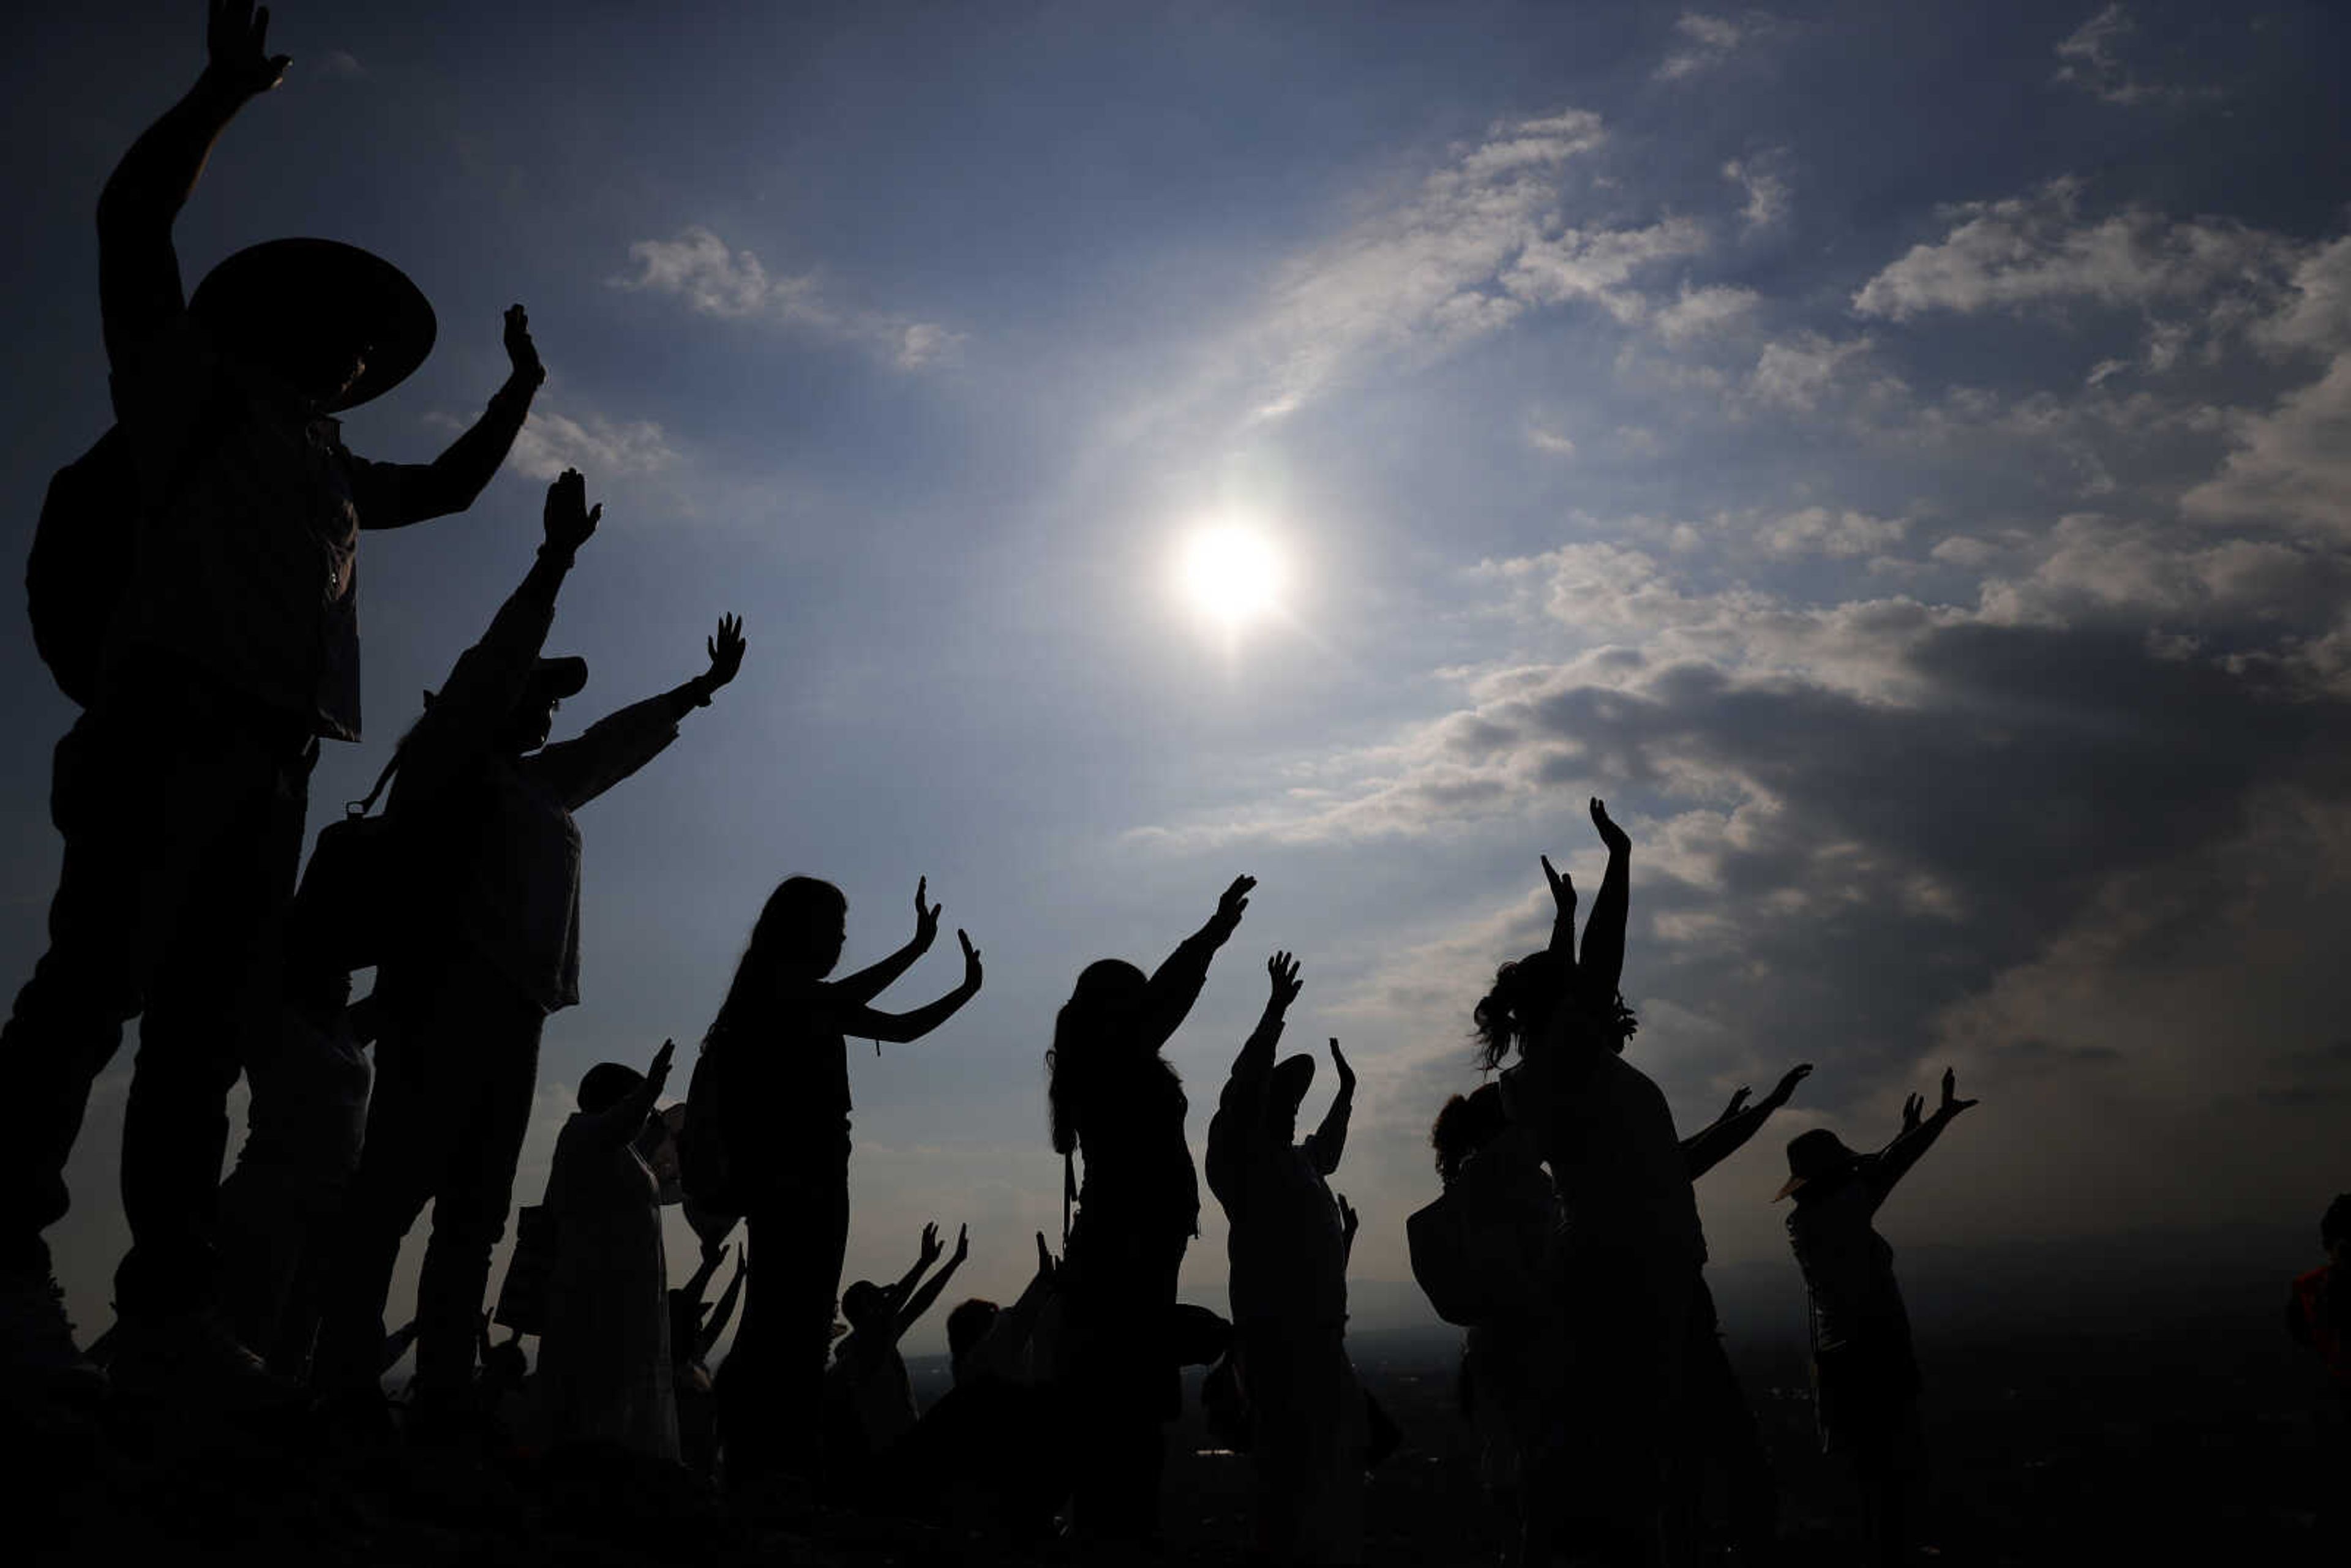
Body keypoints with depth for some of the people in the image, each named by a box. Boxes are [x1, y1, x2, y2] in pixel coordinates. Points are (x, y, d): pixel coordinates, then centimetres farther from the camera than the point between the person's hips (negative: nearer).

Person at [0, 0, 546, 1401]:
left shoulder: (333, 468, 33)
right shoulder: (191, 385, 17)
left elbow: (452, 488, 46)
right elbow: (133, 215, 8)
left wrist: (519, 393, 43)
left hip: (276, 753, 6)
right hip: (176, 711, -6)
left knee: (205, 1024, -1)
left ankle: (171, 1306, -4)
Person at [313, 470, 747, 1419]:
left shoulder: (540, 782, 24)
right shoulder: (444, 762, 6)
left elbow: (617, 743, 35)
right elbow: (494, 662, -4)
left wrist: (703, 688, 40)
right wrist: (557, 559, -8)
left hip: (513, 1002, 8)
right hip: (446, 992, -7)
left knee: (475, 1211, 2)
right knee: (398, 1183, -12)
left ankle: (443, 1397, 2)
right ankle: (342, 1383, -10)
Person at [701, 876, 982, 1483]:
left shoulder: (816, 1001, 21)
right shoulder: (771, 987, -3)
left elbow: (901, 1028, 25)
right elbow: (837, 1002, -23)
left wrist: (966, 990, 18)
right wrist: (917, 947, -20)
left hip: (816, 1175, 9)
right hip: (784, 1175, -9)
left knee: (803, 1321, 6)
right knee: (787, 1319, -14)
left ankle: (792, 1468, 8)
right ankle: (758, 1469, -12)